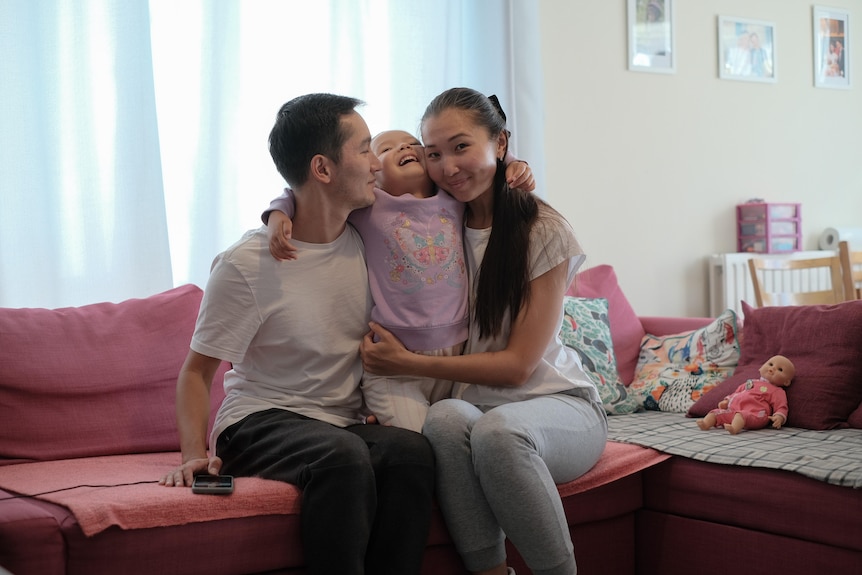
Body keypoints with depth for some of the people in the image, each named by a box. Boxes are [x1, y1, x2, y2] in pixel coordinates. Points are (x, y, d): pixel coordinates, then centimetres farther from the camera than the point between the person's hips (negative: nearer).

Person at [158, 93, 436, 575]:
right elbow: (197, 371, -4)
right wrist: (194, 453, -20)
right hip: (261, 422, -4)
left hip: (346, 422, 4)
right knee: (344, 456, -37)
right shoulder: (246, 265, -10)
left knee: (412, 449, -31)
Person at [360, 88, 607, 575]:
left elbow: (517, 365, -10)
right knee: (445, 417, -34)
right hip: (474, 401, 3)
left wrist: (408, 363, -16)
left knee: (498, 428, -37)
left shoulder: (545, 232, -8)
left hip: (560, 405, -2)